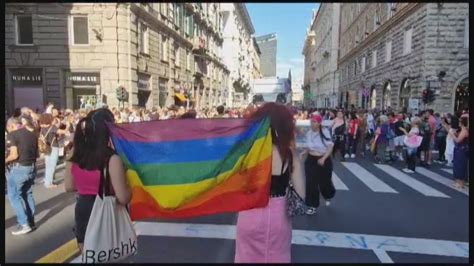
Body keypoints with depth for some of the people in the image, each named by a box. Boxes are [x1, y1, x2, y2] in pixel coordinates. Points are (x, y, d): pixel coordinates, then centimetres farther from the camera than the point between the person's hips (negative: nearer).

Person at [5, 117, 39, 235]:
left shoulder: (13, 134, -11)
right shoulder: (33, 133, 9)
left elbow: (14, 155, -18)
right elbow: (37, 153, 11)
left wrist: (6, 161, -1)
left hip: (18, 168, -7)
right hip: (31, 167, 7)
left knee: (14, 196, 5)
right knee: (28, 194, 17)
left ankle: (24, 224, 3)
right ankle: (31, 222, 21)